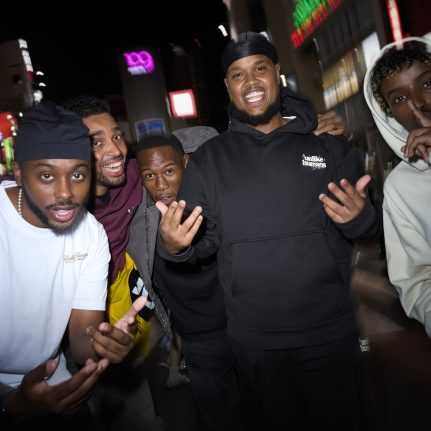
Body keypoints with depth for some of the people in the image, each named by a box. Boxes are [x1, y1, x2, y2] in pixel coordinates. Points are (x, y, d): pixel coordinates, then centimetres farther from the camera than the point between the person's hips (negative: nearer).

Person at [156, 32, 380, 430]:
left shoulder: (329, 146, 1)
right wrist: (173, 245, -19)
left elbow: (375, 228, 4)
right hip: (254, 340, 1)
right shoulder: (208, 159, 3)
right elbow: (203, 240, 2)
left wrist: (360, 217, -18)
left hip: (332, 331, 0)